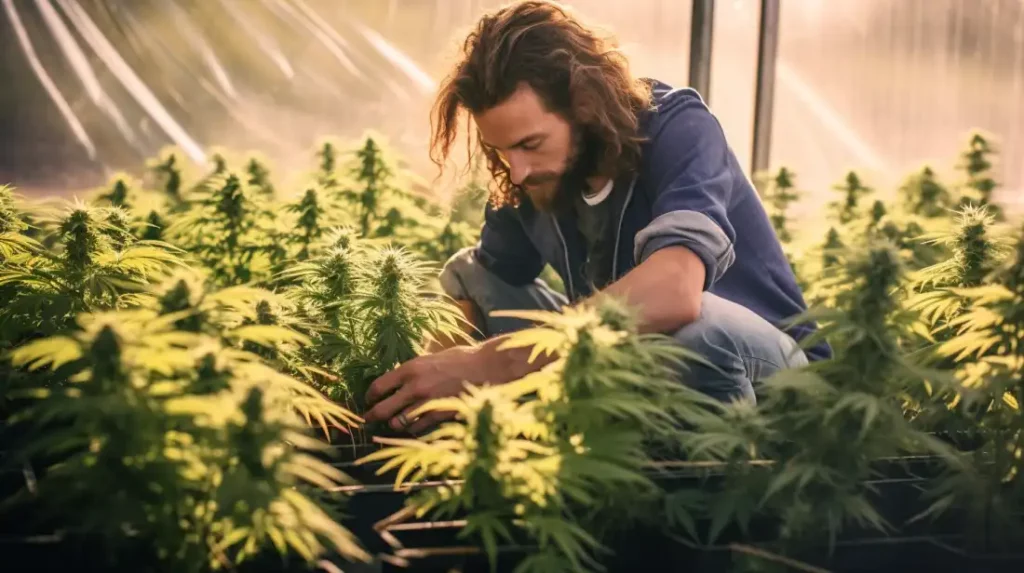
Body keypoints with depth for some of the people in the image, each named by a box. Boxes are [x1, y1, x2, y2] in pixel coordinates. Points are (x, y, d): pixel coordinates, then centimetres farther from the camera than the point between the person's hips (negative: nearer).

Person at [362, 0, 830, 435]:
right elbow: (475, 300, 1)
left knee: (691, 326, -40)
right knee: (466, 274, -3)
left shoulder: (676, 128, -25)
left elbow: (674, 291, -44)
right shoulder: (531, 178, -7)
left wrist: (488, 364, -47)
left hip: (766, 370, -5)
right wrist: (417, 372, -20)